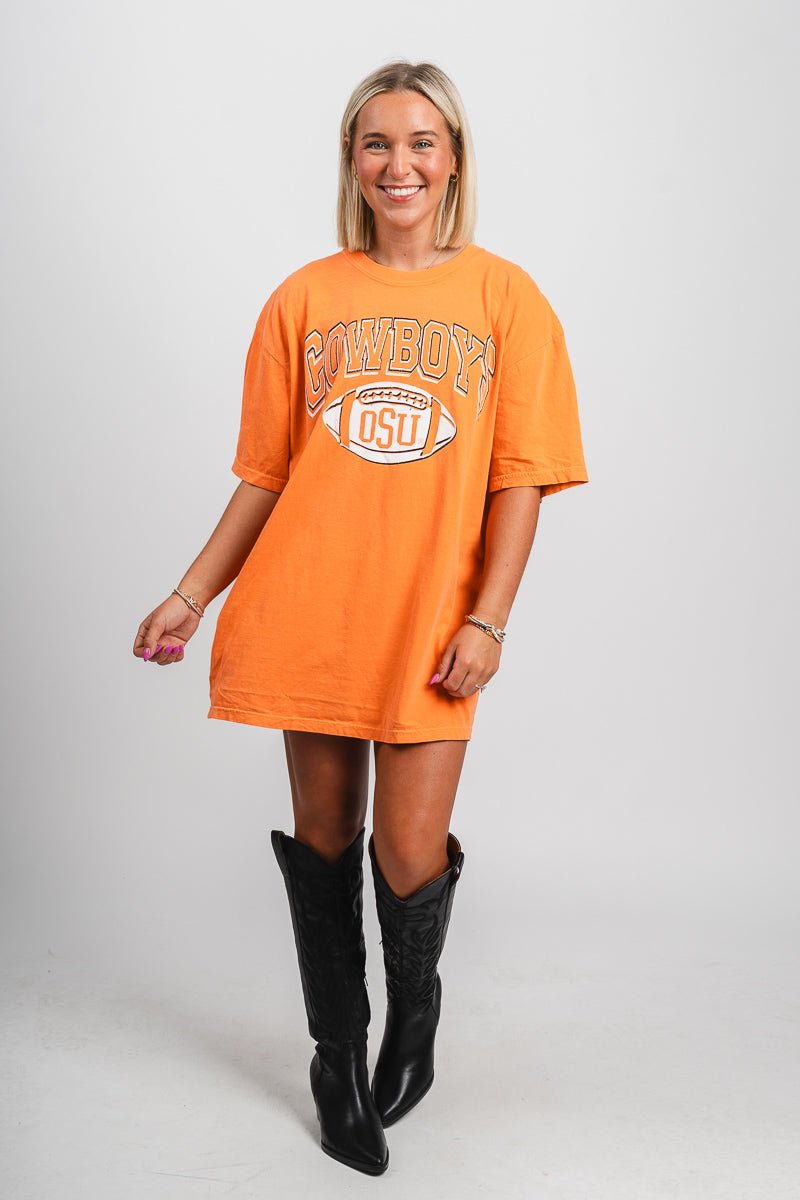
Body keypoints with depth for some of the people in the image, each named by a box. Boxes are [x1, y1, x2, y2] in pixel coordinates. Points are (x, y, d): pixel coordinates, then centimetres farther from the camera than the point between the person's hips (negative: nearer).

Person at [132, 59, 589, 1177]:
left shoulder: (505, 297, 2)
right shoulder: (306, 298, 7)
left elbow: (521, 477, -1)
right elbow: (265, 475, 8)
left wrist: (486, 620, -9)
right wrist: (191, 597, 3)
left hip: (429, 617, -2)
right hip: (308, 608, 2)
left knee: (410, 853, -1)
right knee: (323, 833, 11)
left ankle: (415, 1015, 34)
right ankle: (338, 1055, 33)